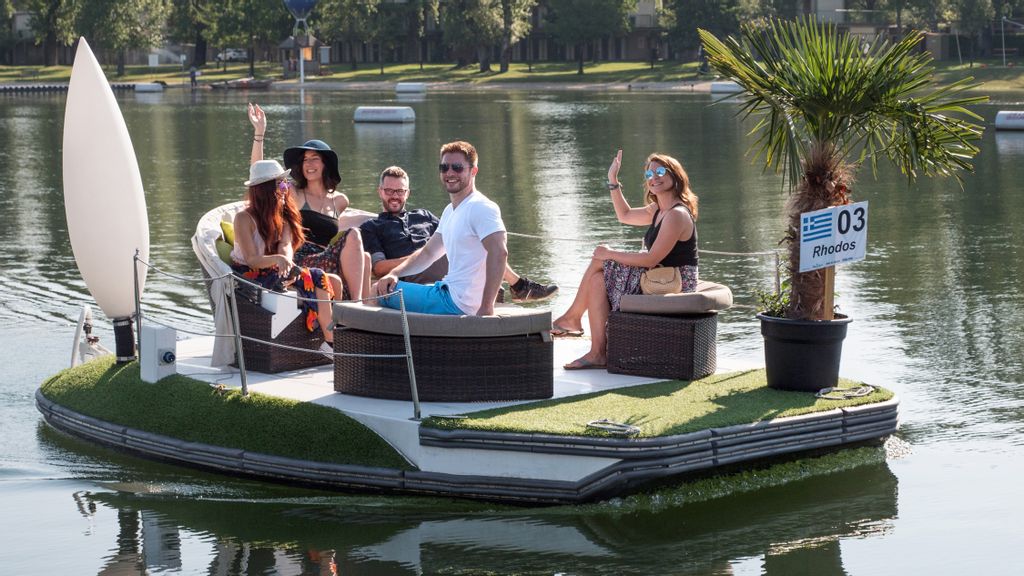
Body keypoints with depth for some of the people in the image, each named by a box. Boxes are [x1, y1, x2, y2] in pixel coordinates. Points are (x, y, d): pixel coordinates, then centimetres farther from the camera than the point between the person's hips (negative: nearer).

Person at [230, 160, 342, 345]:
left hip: (277, 274, 7)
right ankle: (331, 343, -26)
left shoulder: (283, 216, 10)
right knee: (317, 278, -25)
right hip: (251, 277, -7)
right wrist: (278, 260, -40)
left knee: (334, 282, -9)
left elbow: (286, 246, -9)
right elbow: (252, 260, -20)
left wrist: (287, 261, -33)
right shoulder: (244, 218, -10)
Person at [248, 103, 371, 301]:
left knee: (363, 258, -28)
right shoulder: (294, 195, 10)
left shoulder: (340, 201, 21)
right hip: (301, 261, -4)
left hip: (327, 264, 4)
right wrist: (259, 133, -7)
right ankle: (357, 305, -31)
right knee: (353, 236, -25)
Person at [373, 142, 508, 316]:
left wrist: (486, 308, -31)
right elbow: (427, 253, 23)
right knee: (383, 287, 24)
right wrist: (394, 273, 4)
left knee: (378, 293, -4)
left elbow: (499, 252, -28)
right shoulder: (450, 211, 17)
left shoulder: (480, 207, -16)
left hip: (457, 303, -11)